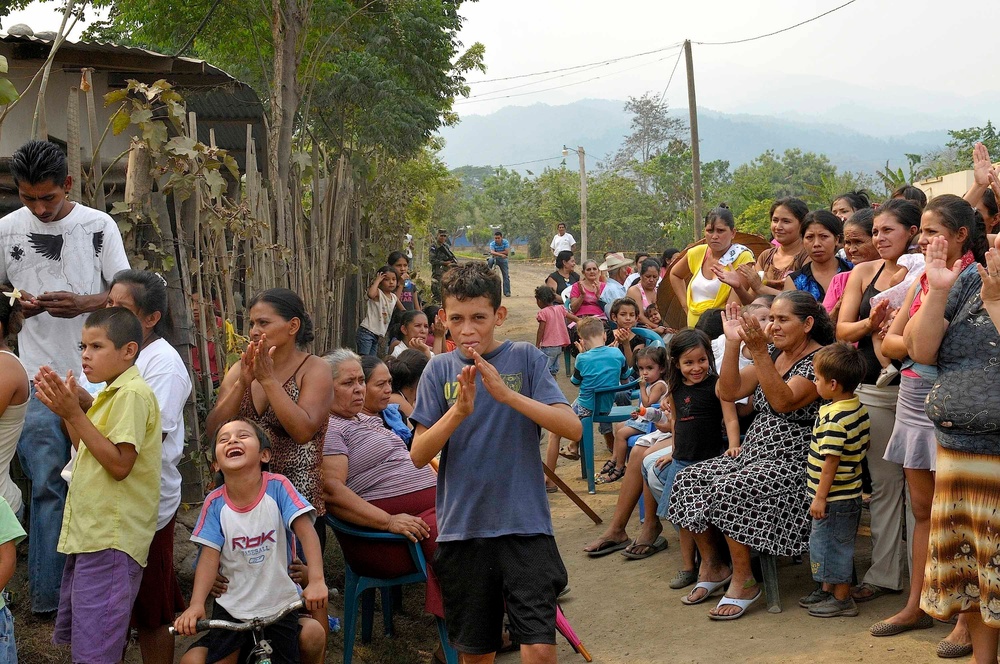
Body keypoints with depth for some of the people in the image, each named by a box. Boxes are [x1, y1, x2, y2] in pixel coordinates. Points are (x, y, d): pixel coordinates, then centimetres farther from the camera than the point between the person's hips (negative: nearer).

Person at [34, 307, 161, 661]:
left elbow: (119, 465, -21)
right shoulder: (110, 393, 17)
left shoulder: (133, 393, -14)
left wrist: (74, 413, -20)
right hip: (88, 534, 11)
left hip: (111, 541, -10)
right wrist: (66, 408, 6)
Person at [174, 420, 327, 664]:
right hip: (231, 608, 1)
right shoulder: (215, 503, -7)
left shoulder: (278, 487, -13)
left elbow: (306, 531, -20)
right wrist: (196, 604, -25)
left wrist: (316, 580, -33)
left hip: (279, 607, -1)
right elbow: (209, 556, -11)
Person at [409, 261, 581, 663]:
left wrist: (505, 393, -23)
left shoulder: (524, 359, -1)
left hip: (524, 524, -2)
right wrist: (459, 410, -18)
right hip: (461, 527, 2)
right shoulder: (440, 369, 4)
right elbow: (418, 456, -2)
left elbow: (572, 428, -12)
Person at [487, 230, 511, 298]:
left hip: (503, 260, 0)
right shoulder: (492, 244, -15)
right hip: (495, 259, 0)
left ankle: (507, 292, 0)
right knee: (490, 260, -35)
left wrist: (496, 253, -23)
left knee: (506, 276, -5)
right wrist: (501, 254, -46)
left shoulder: (505, 242, -14)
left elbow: (507, 252, -22)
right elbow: (492, 252, -32)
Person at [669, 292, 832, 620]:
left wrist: (759, 351, -30)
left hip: (792, 461, -8)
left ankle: (743, 581, -15)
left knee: (728, 489, -30)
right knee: (689, 479, -9)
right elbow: (728, 392, 5)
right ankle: (712, 565, 4)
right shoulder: (772, 355, 13)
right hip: (754, 453, 8)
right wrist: (733, 343, -5)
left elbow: (783, 402, -25)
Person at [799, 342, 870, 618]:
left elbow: (831, 461, -25)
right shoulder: (859, 407, 4)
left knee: (831, 544, 3)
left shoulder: (833, 418, -25)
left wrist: (820, 497, -18)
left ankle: (842, 599, 14)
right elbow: (864, 446, 14)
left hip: (834, 497, -10)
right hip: (850, 491, 10)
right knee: (825, 542, 21)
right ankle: (828, 589, 33)